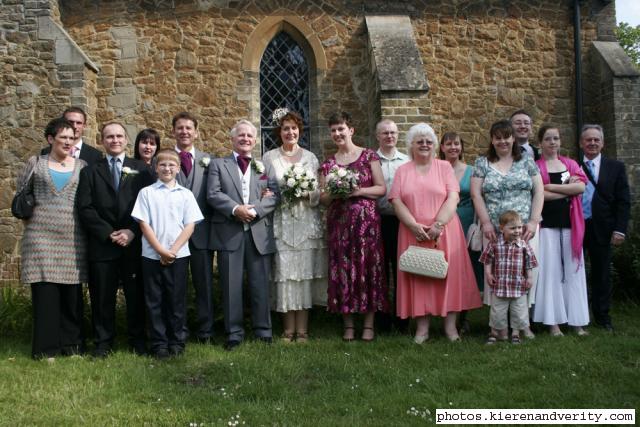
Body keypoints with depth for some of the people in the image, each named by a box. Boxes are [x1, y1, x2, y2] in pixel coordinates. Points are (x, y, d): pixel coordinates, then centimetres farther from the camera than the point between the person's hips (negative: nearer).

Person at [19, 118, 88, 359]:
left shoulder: (81, 166, 9)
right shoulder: (36, 163, 8)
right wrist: (28, 219, 6)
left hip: (73, 237, 1)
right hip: (42, 235, -1)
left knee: (72, 293, 3)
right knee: (45, 292, -1)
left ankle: (71, 344, 14)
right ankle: (46, 346, 8)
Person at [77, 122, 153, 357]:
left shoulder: (141, 169, 9)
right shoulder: (90, 172, 10)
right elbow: (85, 208, 1)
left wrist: (132, 232, -10)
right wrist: (108, 234, -9)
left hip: (135, 243, 0)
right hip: (102, 245, 1)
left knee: (136, 295, 5)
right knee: (102, 297, 5)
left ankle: (138, 339, 19)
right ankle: (103, 342, 18)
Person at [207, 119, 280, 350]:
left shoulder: (265, 166, 14)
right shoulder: (218, 164, 11)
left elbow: (275, 196, 2)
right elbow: (213, 194, -2)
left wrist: (254, 210, -13)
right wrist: (235, 209, -15)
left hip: (259, 232, 1)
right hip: (228, 232, -1)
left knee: (260, 284, 5)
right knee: (231, 285, 2)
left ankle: (263, 330, 16)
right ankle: (234, 332, 12)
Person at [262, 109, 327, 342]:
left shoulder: (310, 157, 11)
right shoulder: (269, 158, 8)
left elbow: (319, 192, 9)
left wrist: (307, 193, -11)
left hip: (306, 222, 1)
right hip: (281, 224, -1)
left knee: (305, 273, 0)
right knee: (284, 273, -3)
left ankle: (302, 330, 7)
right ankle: (288, 329, 8)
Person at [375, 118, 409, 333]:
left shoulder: (406, 161, 10)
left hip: (402, 220, 1)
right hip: (378, 220, -1)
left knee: (401, 269, 6)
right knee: (380, 269, 7)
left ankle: (401, 316, 17)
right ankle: (382, 317, 17)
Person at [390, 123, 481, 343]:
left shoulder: (444, 167, 6)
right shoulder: (402, 171, 10)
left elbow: (453, 198, -4)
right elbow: (397, 202, 1)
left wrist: (438, 224, -16)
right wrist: (414, 225, -13)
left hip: (444, 233, -1)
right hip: (414, 233, 1)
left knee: (449, 274, 0)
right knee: (418, 277, 1)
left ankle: (450, 325, 8)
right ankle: (422, 327, 6)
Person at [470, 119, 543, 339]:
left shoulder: (526, 161, 9)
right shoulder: (482, 163, 8)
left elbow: (539, 191, 5)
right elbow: (476, 194, 2)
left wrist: (534, 221, -5)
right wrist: (486, 222, -7)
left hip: (524, 229, 1)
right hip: (494, 230, 0)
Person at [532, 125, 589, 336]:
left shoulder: (570, 164, 12)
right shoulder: (535, 166, -1)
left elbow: (581, 187, -4)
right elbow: (539, 194, -14)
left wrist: (552, 186, -11)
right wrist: (568, 188, -6)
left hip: (570, 223, 4)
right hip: (547, 224, -4)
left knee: (572, 270, 6)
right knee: (550, 270, 0)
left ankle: (577, 321, 14)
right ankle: (553, 322, 6)